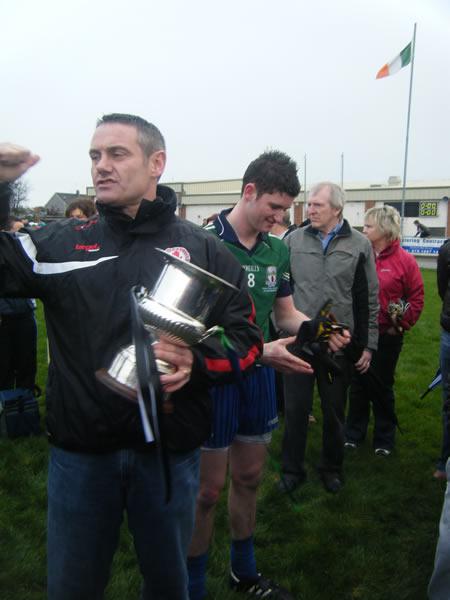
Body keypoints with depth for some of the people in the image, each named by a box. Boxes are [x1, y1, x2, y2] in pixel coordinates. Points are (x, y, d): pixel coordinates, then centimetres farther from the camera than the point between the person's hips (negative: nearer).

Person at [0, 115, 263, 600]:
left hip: (169, 448, 0)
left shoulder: (203, 249, -2)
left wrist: (197, 362, -22)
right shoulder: (60, 243, 1)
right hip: (78, 449, 1)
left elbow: (245, 336, -3)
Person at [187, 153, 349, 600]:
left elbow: (286, 314, 10)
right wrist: (260, 351, -27)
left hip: (258, 377, 6)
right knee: (208, 489, 7)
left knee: (248, 479, 21)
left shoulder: (277, 249, 2)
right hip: (214, 375, -6)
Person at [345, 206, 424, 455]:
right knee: (357, 384, 14)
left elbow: (416, 299, -4)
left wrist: (401, 325, -6)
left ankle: (384, 439, 28)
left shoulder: (405, 260, -8)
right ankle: (353, 434, 30)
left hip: (387, 336, -2)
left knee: (382, 386, 11)